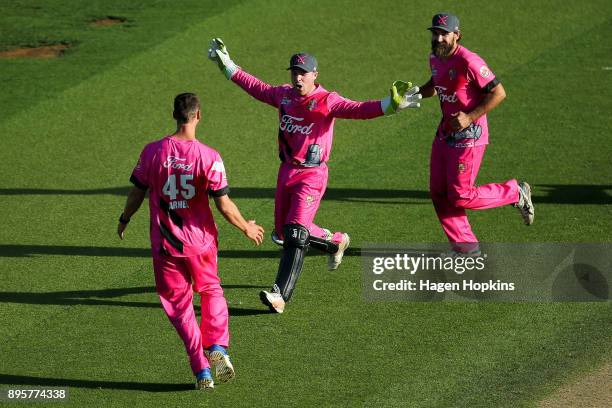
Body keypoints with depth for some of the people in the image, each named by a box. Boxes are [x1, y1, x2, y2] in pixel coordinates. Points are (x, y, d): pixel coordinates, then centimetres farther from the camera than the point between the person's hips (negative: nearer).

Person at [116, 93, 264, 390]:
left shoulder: (153, 152, -8)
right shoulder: (209, 157, -14)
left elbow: (137, 192, 2)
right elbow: (223, 205, -12)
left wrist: (124, 220, 21)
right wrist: (247, 228, 5)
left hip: (164, 243, 0)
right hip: (200, 242, 0)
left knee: (179, 305, 11)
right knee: (211, 291, 24)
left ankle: (202, 370, 7)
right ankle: (217, 347, 5)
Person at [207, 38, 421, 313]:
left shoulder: (326, 101, -14)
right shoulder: (284, 95, 4)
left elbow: (359, 110, -26)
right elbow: (256, 88, 20)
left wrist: (390, 105, -42)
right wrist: (227, 66, 26)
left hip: (312, 175, -7)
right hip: (286, 171, 7)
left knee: (295, 233, -15)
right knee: (283, 231, 17)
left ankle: (280, 295, -18)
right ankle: (335, 241, 40)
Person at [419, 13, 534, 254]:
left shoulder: (468, 62, -22)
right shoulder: (435, 58, 4)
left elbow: (498, 93, -20)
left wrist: (470, 117, -24)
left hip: (468, 136, -9)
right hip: (445, 133, 9)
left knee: (460, 197, -5)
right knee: (439, 194, 8)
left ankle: (515, 193, 15)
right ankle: (465, 246, 20)